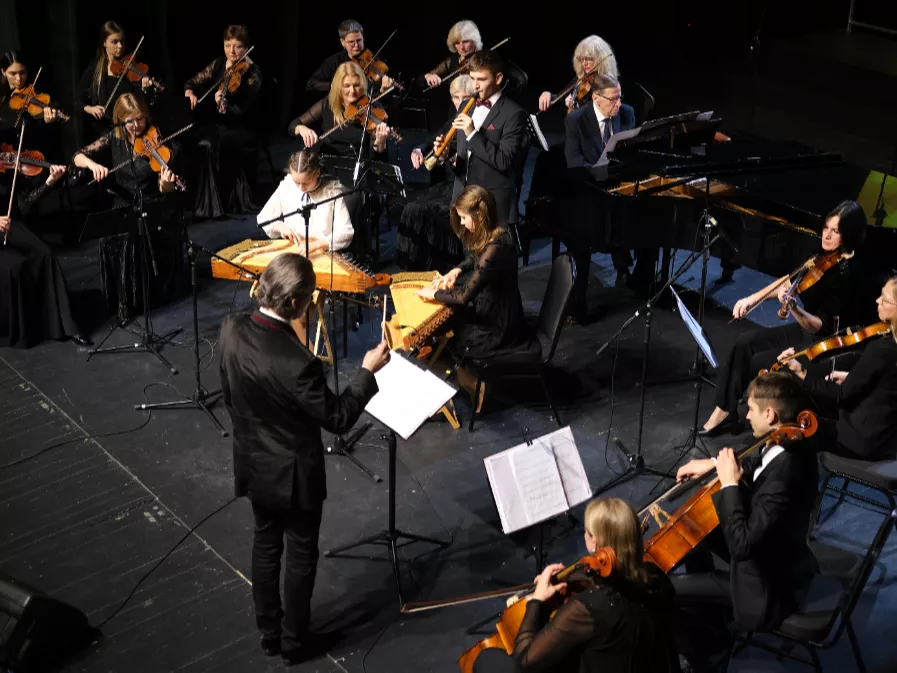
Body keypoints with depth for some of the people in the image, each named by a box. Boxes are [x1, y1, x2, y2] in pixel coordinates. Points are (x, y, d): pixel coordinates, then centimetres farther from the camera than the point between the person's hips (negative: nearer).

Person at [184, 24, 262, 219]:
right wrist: (189, 92, -14)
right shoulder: (219, 64, 6)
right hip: (214, 123, 5)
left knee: (207, 146, -32)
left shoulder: (252, 74, -11)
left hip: (238, 129, -5)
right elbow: (193, 82, 10)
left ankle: (210, 206, -21)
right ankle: (201, 201, -16)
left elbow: (241, 112, -18)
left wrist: (224, 106, -39)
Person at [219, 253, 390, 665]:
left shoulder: (231, 329, -15)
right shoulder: (298, 363, -36)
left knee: (265, 544, 24)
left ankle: (269, 633, 41)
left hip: (253, 464, 6)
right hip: (293, 473, -6)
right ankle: (293, 641, 34)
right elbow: (338, 419, -21)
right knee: (301, 554, 16)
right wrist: (368, 371, -11)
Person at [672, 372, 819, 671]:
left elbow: (741, 545, -35)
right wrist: (715, 463, 3)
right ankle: (704, 617, 34)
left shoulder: (783, 477, -37)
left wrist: (729, 484, -28)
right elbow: (759, 465, 16)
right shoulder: (791, 446, -8)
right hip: (772, 556, 9)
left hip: (768, 587, -9)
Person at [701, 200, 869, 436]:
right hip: (805, 328, 8)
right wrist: (752, 298, 2)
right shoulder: (825, 257, -2)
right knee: (745, 343, -4)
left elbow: (819, 325, -30)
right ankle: (722, 411, 0)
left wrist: (793, 308, -48)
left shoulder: (847, 274, -26)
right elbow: (790, 280, 11)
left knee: (758, 363, -16)